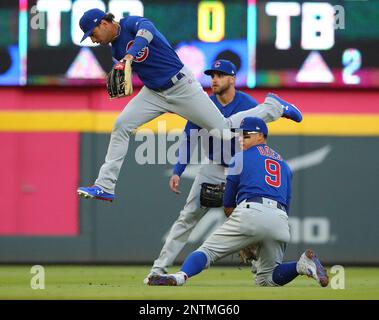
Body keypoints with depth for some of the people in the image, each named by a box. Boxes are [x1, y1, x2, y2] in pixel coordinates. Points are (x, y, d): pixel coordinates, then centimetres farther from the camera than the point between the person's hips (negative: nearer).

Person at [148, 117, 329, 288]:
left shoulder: (241, 157, 17)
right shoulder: (283, 164, 31)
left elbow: (228, 207, 17)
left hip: (250, 212, -4)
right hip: (281, 220, 5)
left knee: (208, 250, -3)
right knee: (266, 278, 17)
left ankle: (180, 276, -32)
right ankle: (303, 264, -9)